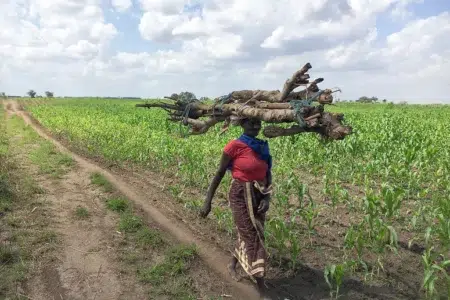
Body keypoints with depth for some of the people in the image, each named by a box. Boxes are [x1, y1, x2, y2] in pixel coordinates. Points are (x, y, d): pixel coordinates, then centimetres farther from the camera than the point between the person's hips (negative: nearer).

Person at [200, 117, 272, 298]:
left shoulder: (263, 146, 2)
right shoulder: (234, 146, -15)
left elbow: (268, 174, 7)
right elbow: (220, 173, -10)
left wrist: (267, 197, -8)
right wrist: (208, 201, -11)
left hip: (259, 196, 6)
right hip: (241, 196, -6)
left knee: (247, 235, 20)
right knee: (253, 239, -2)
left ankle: (232, 265, 48)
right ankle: (262, 291, 10)